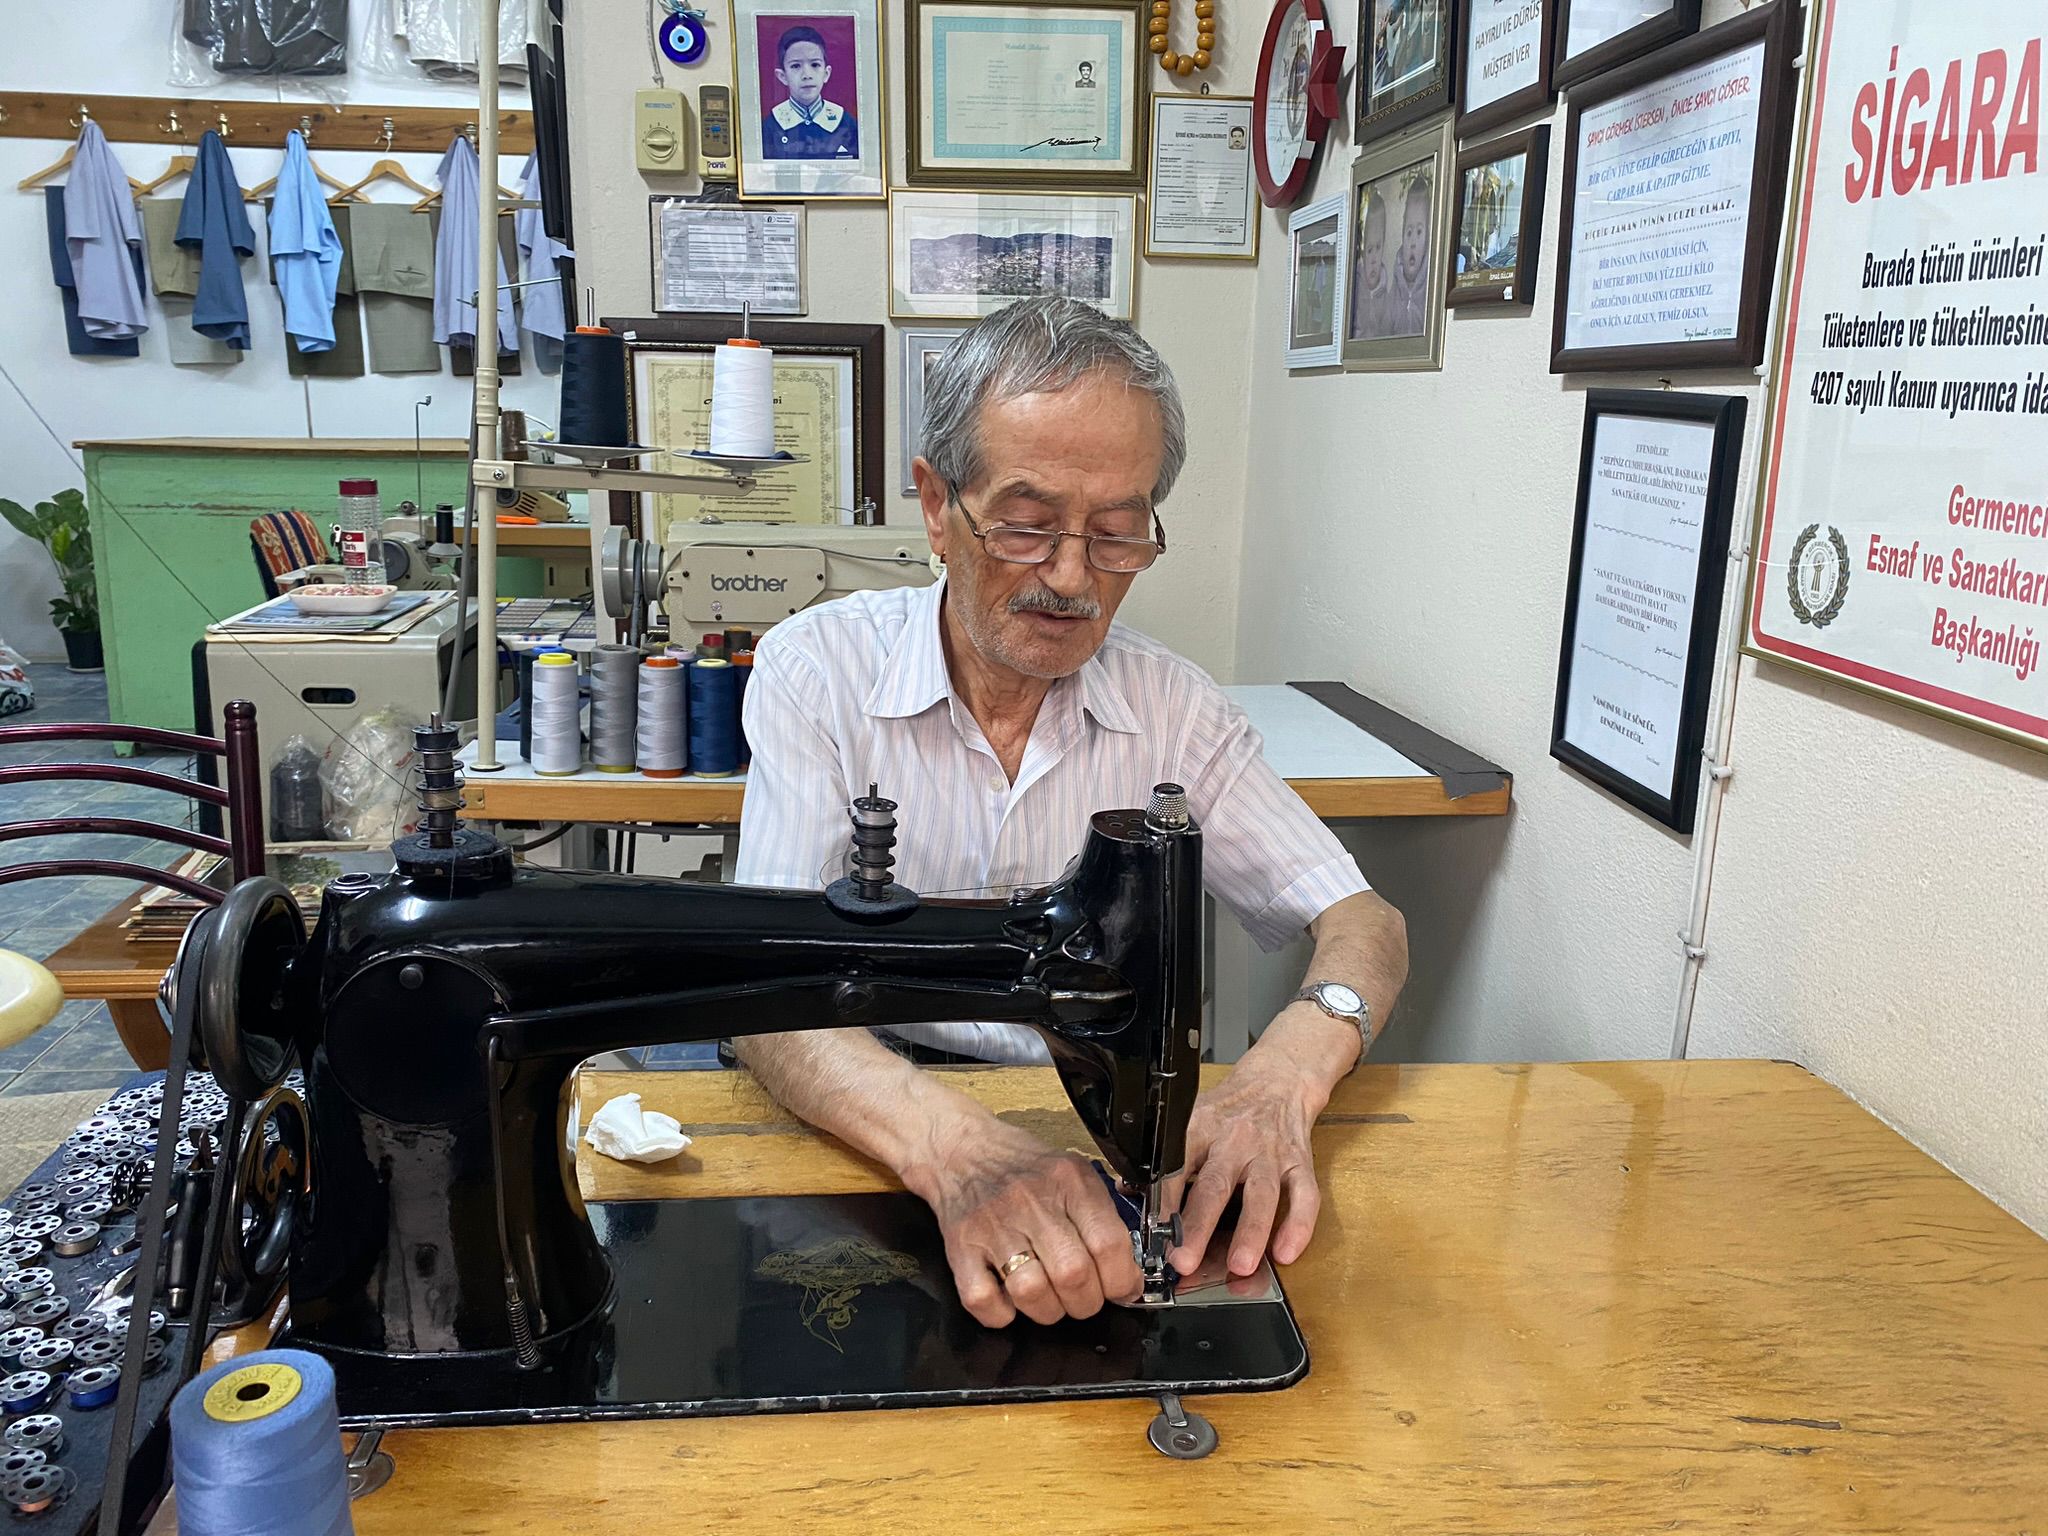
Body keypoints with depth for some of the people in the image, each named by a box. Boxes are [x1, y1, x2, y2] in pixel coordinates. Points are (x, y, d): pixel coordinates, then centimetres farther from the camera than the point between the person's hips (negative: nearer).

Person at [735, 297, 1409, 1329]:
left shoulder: (1175, 708, 0)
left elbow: (1365, 925, -1)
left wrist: (1279, 1081, -25)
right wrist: (952, 1146, -40)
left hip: (1111, 1147, 3)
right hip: (872, 1133, -3)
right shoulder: (817, 671, -9)